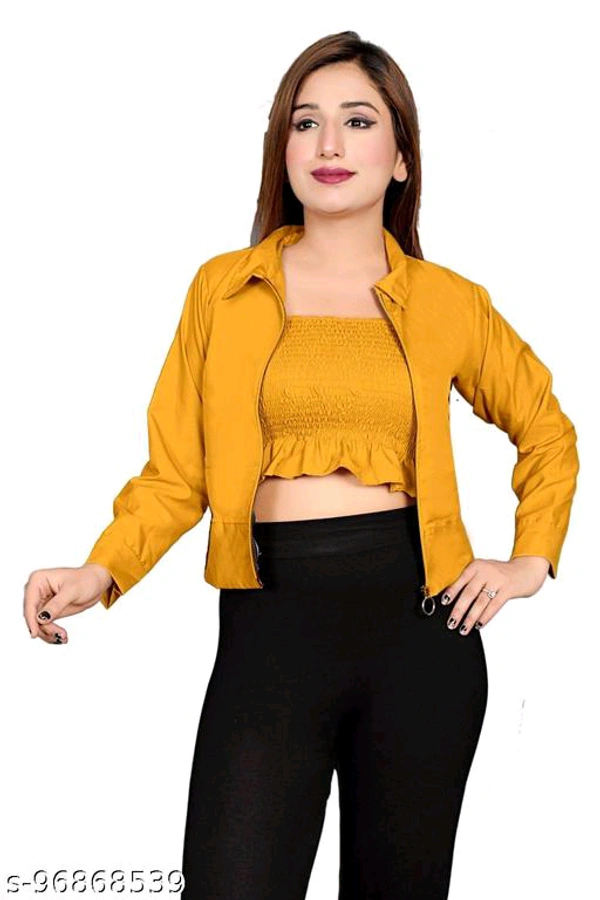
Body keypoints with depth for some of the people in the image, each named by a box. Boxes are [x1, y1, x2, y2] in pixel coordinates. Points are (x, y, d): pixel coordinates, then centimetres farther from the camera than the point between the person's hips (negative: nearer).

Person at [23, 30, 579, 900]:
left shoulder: (448, 302, 7)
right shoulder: (224, 288, 5)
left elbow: (547, 431, 21)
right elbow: (177, 470, 3)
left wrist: (533, 559, 10)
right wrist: (102, 571, -13)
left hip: (417, 614, 1)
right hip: (271, 624, -1)